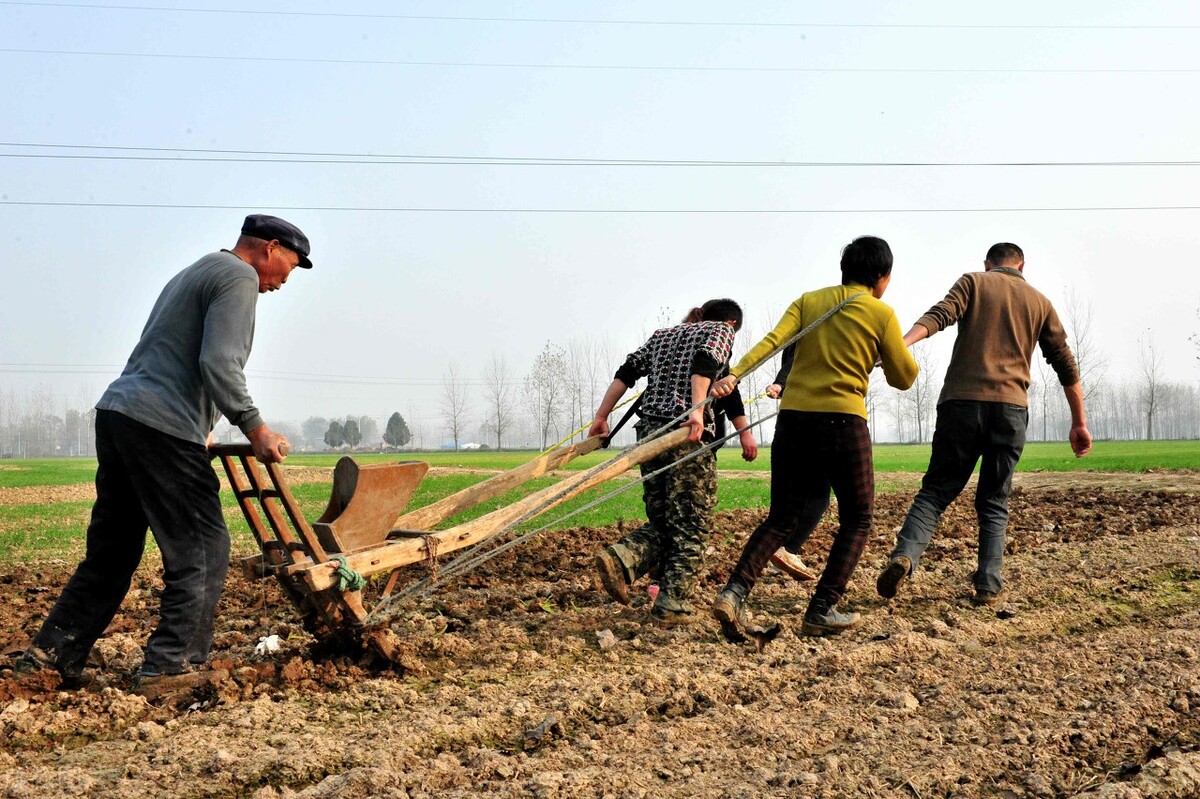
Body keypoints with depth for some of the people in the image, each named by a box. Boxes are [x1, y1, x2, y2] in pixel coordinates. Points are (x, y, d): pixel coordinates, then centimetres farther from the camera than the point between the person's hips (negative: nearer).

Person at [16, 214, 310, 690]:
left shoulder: (195, 274, 27)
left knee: (111, 552, 14)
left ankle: (48, 656, 16)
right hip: (162, 427, -10)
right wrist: (254, 428, -13)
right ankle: (171, 663, -6)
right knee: (202, 549, -3)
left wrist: (199, 430, 28)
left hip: (116, 415, 10)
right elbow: (218, 364, -16)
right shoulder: (238, 277, -4)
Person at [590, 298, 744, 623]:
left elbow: (626, 372, 15)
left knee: (661, 520, 13)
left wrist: (601, 417, 12)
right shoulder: (721, 330, 9)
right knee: (690, 523, 1)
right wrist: (697, 412, -26)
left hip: (649, 431, 6)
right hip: (689, 437, -6)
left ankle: (620, 559, -10)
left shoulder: (662, 335, 26)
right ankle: (672, 602, -3)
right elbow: (704, 366, -13)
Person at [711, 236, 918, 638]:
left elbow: (773, 340, -7)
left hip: (793, 419, 4)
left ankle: (735, 591, -9)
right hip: (844, 421, -4)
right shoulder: (881, 313, 2)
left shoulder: (809, 301, 11)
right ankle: (822, 609, 2)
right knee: (857, 519, 12)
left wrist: (734, 375, -18)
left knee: (781, 518, 11)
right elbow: (903, 378, 7)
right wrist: (894, 350, 27)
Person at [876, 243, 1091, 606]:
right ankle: (989, 584, 1)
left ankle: (905, 553, -19)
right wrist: (1079, 423, 23)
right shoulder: (1039, 302, 18)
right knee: (994, 503, 12)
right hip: (1011, 409, 1)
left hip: (962, 402, -1)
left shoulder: (973, 282, 11)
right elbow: (1066, 365, 18)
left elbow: (941, 314, -10)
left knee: (936, 490, 4)